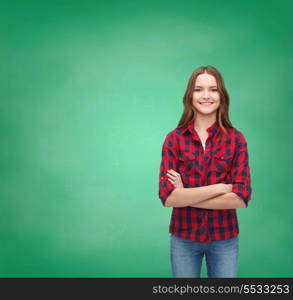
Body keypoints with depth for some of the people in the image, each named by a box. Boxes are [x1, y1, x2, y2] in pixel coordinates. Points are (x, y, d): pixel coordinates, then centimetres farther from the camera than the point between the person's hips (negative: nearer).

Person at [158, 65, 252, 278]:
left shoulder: (236, 139, -5)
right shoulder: (174, 139, -6)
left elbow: (242, 197, -13)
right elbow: (167, 196, -15)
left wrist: (186, 196, -15)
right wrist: (219, 188, -18)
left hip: (224, 238, 0)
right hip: (184, 237, 0)